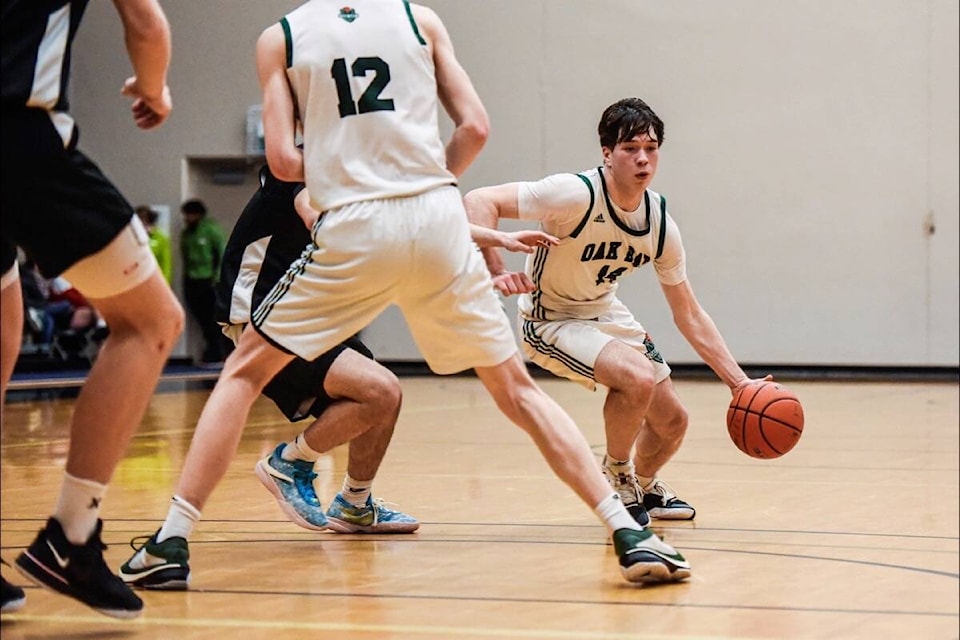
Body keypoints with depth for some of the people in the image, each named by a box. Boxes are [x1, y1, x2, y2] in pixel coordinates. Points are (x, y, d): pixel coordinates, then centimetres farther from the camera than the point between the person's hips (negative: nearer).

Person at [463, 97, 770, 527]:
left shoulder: (661, 224, -10)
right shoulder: (577, 194, -29)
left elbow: (688, 316, -1)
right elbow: (479, 202, -33)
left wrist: (740, 383, -6)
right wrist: (495, 274, -45)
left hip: (605, 313, 7)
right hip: (550, 321, -7)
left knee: (671, 421, 9)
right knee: (637, 378, -30)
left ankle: (643, 486, 42)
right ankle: (616, 477, -2)